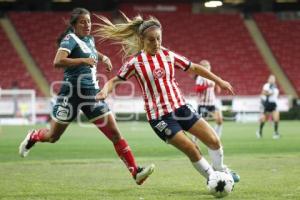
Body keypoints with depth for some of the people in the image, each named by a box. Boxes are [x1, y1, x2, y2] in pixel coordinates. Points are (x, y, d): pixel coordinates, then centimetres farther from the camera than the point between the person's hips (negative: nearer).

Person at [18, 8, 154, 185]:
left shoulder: (90, 39, 12)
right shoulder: (70, 39, -10)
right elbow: (58, 61, -28)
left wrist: (104, 58, 18)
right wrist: (84, 60, -29)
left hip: (92, 93, 6)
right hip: (72, 93, -6)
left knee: (115, 133, -5)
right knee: (52, 137, 10)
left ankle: (135, 172, -8)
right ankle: (33, 137, 44)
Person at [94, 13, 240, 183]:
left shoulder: (168, 55, 2)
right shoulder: (135, 62, -7)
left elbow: (194, 68, 12)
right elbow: (115, 80, 1)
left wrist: (219, 81, 11)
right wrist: (105, 91, -20)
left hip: (180, 107, 4)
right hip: (159, 116, -4)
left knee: (214, 140, -2)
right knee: (192, 150, -11)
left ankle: (220, 170, 26)